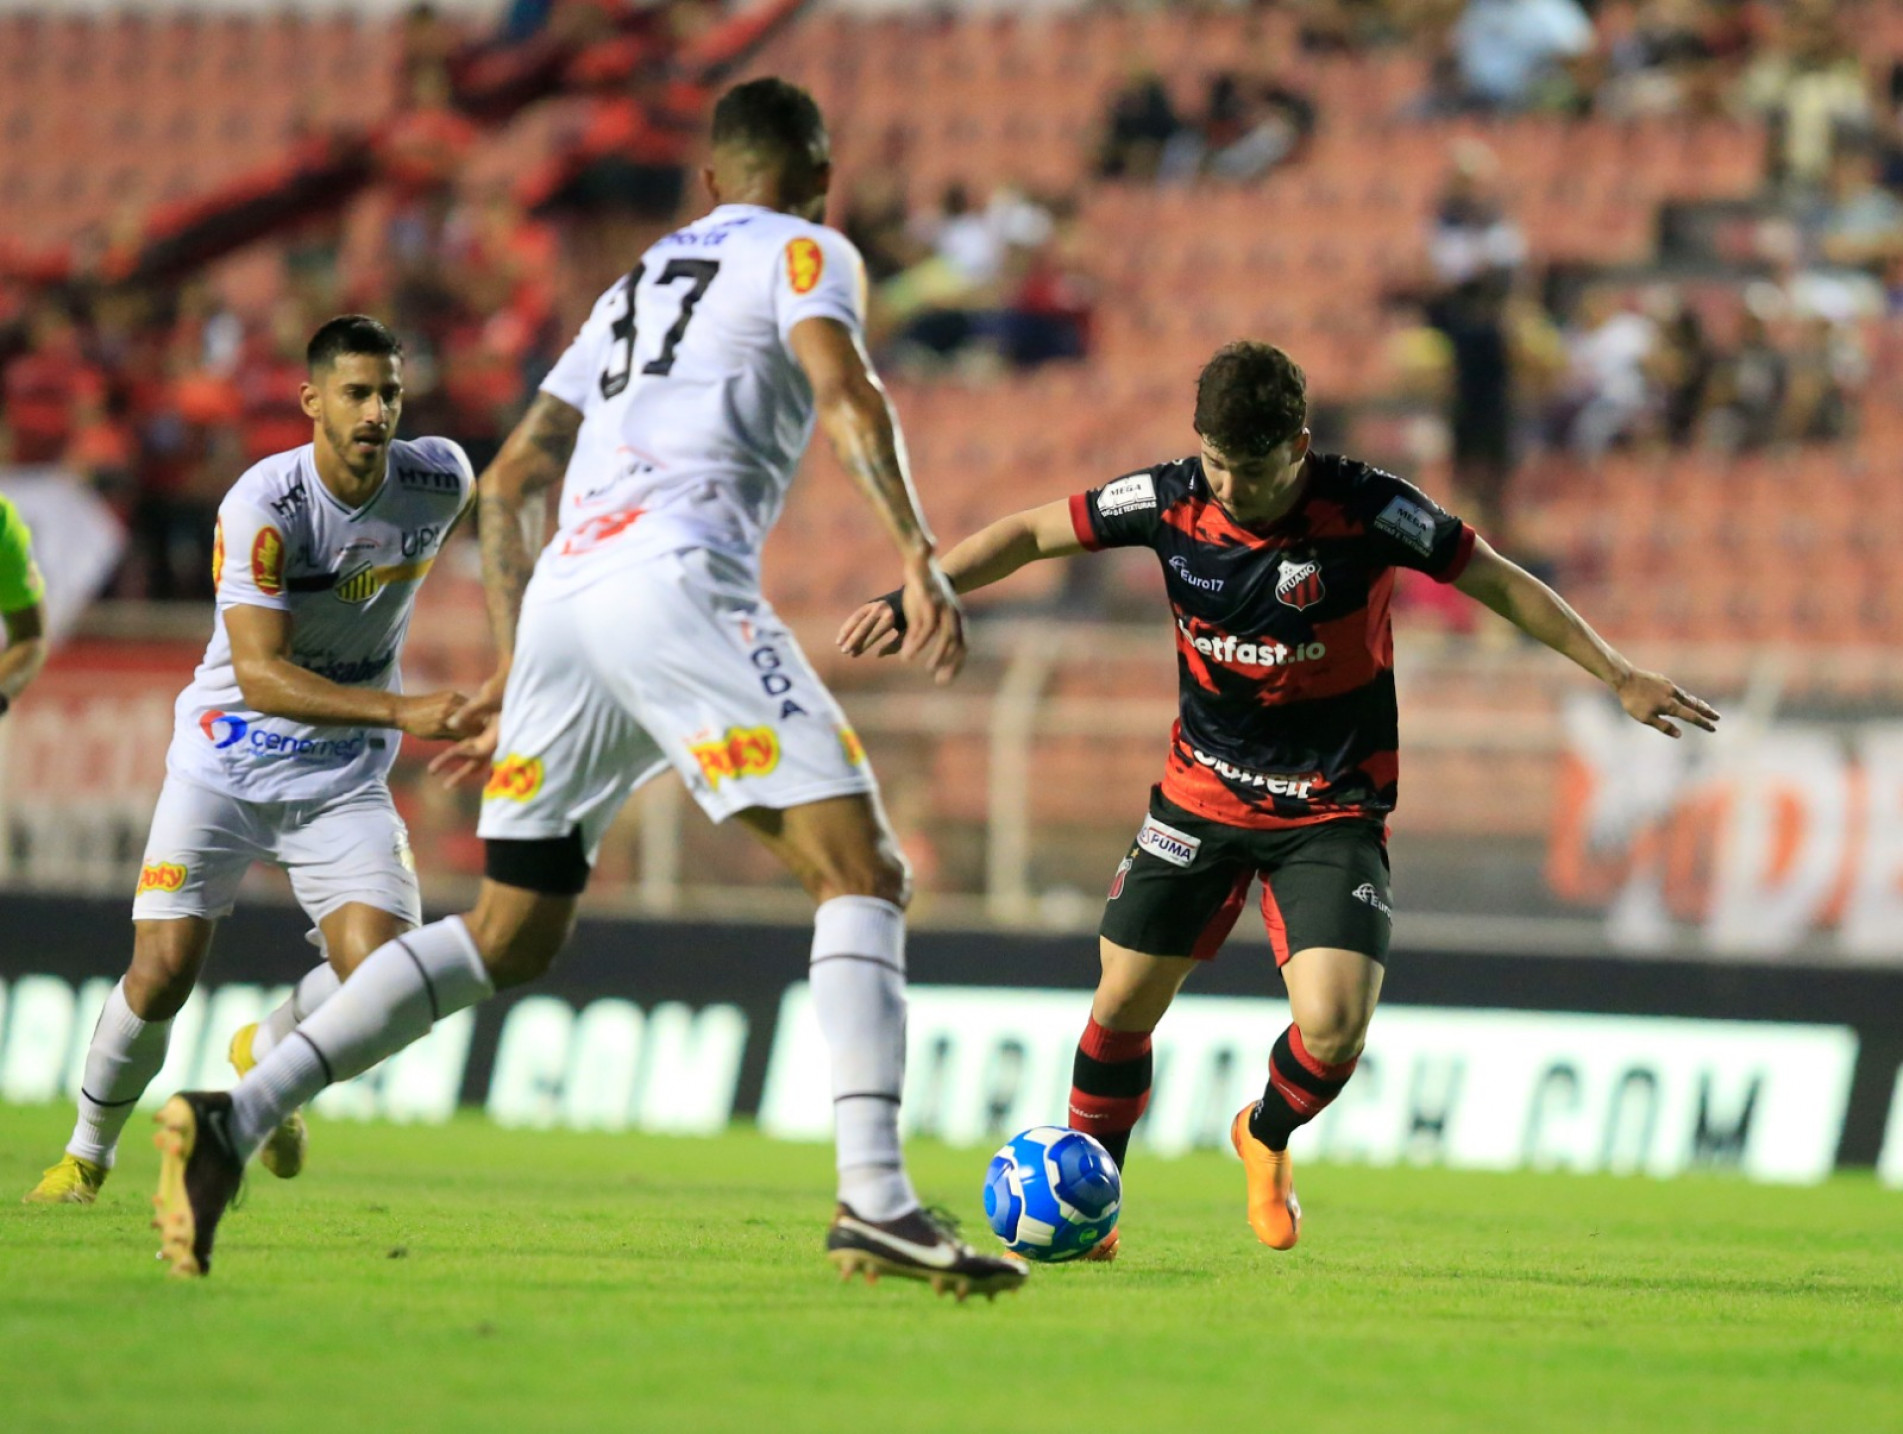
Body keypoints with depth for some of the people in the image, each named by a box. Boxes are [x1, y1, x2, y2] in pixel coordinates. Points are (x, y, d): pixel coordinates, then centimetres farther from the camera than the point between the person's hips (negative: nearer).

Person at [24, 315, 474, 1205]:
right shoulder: (262, 506, -23)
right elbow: (260, 675, -28)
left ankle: (263, 1056, 19)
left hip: (345, 777, 3)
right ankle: (86, 1156, 16)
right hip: (227, 762, -3)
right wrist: (401, 712, -39)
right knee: (162, 973, -10)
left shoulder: (438, 481, -10)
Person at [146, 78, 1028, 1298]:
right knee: (864, 876, -8)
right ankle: (875, 1200, -25)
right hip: (678, 577, -7)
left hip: (564, 595, 7)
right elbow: (845, 390, -9)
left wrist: (515, 667, 34)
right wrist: (922, 558, -14)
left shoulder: (635, 287, 32)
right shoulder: (804, 254, 12)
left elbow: (510, 486, 31)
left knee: (510, 942, 14)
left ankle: (234, 1119, 3)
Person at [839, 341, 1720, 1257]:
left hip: (1333, 810, -3)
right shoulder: (1172, 500, -12)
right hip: (1203, 792, 3)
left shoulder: (1366, 510, -20)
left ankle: (1266, 1139, 16)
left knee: (1334, 1026, -18)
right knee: (1126, 1001, 1)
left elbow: (1500, 583, -8)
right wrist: (916, 596, -9)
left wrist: (1618, 677, -7)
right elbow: (1030, 533, 0)